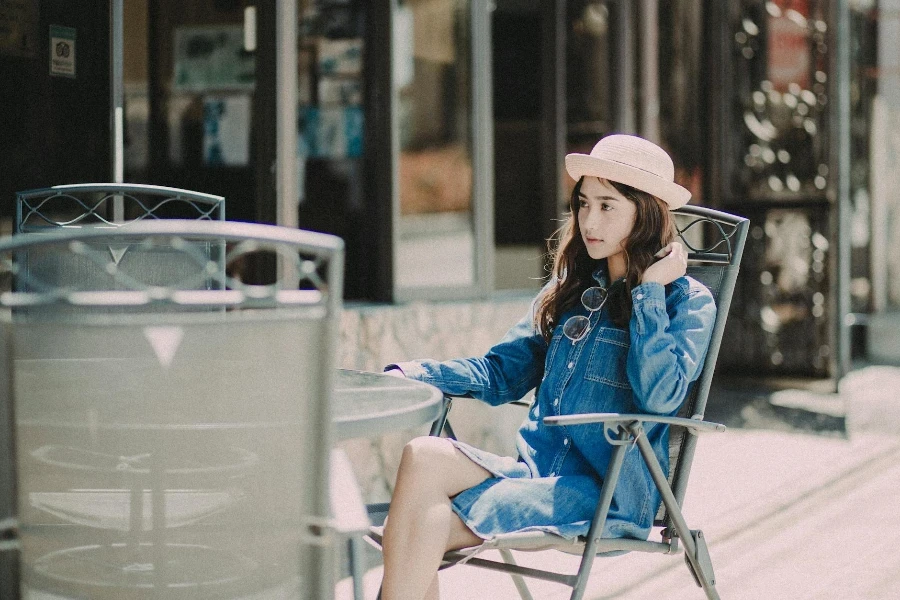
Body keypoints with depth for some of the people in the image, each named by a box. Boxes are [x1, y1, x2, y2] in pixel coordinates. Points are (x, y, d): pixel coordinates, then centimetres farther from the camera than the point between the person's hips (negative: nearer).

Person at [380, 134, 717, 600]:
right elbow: (499, 373, 16)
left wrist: (649, 292, -10)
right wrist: (409, 375, 2)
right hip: (535, 472, 6)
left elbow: (659, 396, -17)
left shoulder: (687, 301, 0)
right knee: (424, 455, -25)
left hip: (604, 493, -5)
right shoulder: (571, 290, 18)